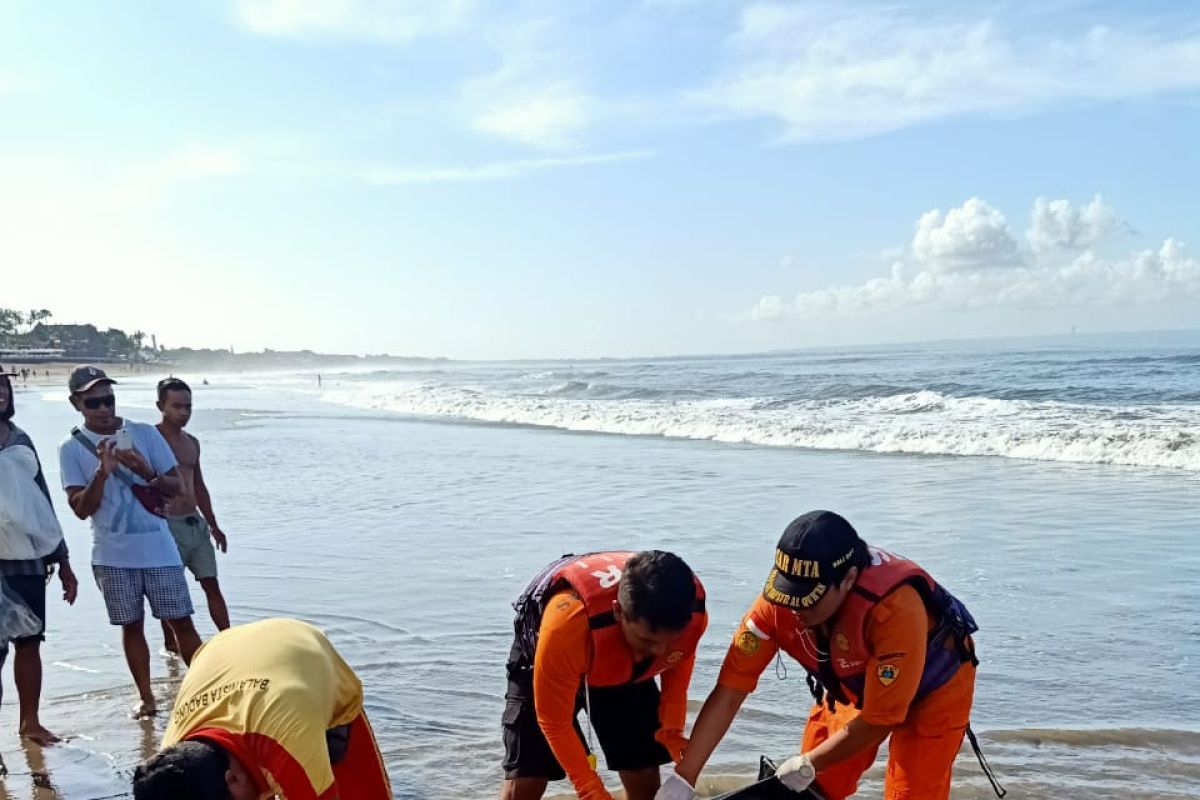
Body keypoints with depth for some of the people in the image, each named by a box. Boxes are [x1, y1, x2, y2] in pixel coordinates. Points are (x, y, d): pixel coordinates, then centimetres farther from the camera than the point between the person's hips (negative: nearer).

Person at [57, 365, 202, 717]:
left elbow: (177, 487, 1)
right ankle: (146, 697, 20)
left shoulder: (145, 433, 1)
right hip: (113, 555, 0)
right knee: (131, 625, 8)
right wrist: (102, 471, -22)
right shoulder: (72, 448, 0)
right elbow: (81, 508, -7)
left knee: (181, 621, 2)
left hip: (158, 549, 0)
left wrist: (147, 472, -18)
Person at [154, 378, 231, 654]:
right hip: (168, 524, -7)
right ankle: (171, 644, 16)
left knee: (211, 584, 6)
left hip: (196, 523, 7)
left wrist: (213, 525, 20)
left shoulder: (192, 442, 14)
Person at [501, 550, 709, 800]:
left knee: (644, 775, -3)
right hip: (544, 659, -3)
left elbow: (680, 658, -4)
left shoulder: (694, 612, -31)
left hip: (624, 670, 4)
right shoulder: (568, 622, -44)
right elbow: (554, 722, -28)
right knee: (525, 779, -13)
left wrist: (672, 730, -14)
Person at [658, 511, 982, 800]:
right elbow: (730, 690, -25)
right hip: (855, 685, 4)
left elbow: (878, 720, -30)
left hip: (934, 686, -4)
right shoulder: (777, 602, -29)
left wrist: (807, 765, -20)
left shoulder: (894, 608, -42)